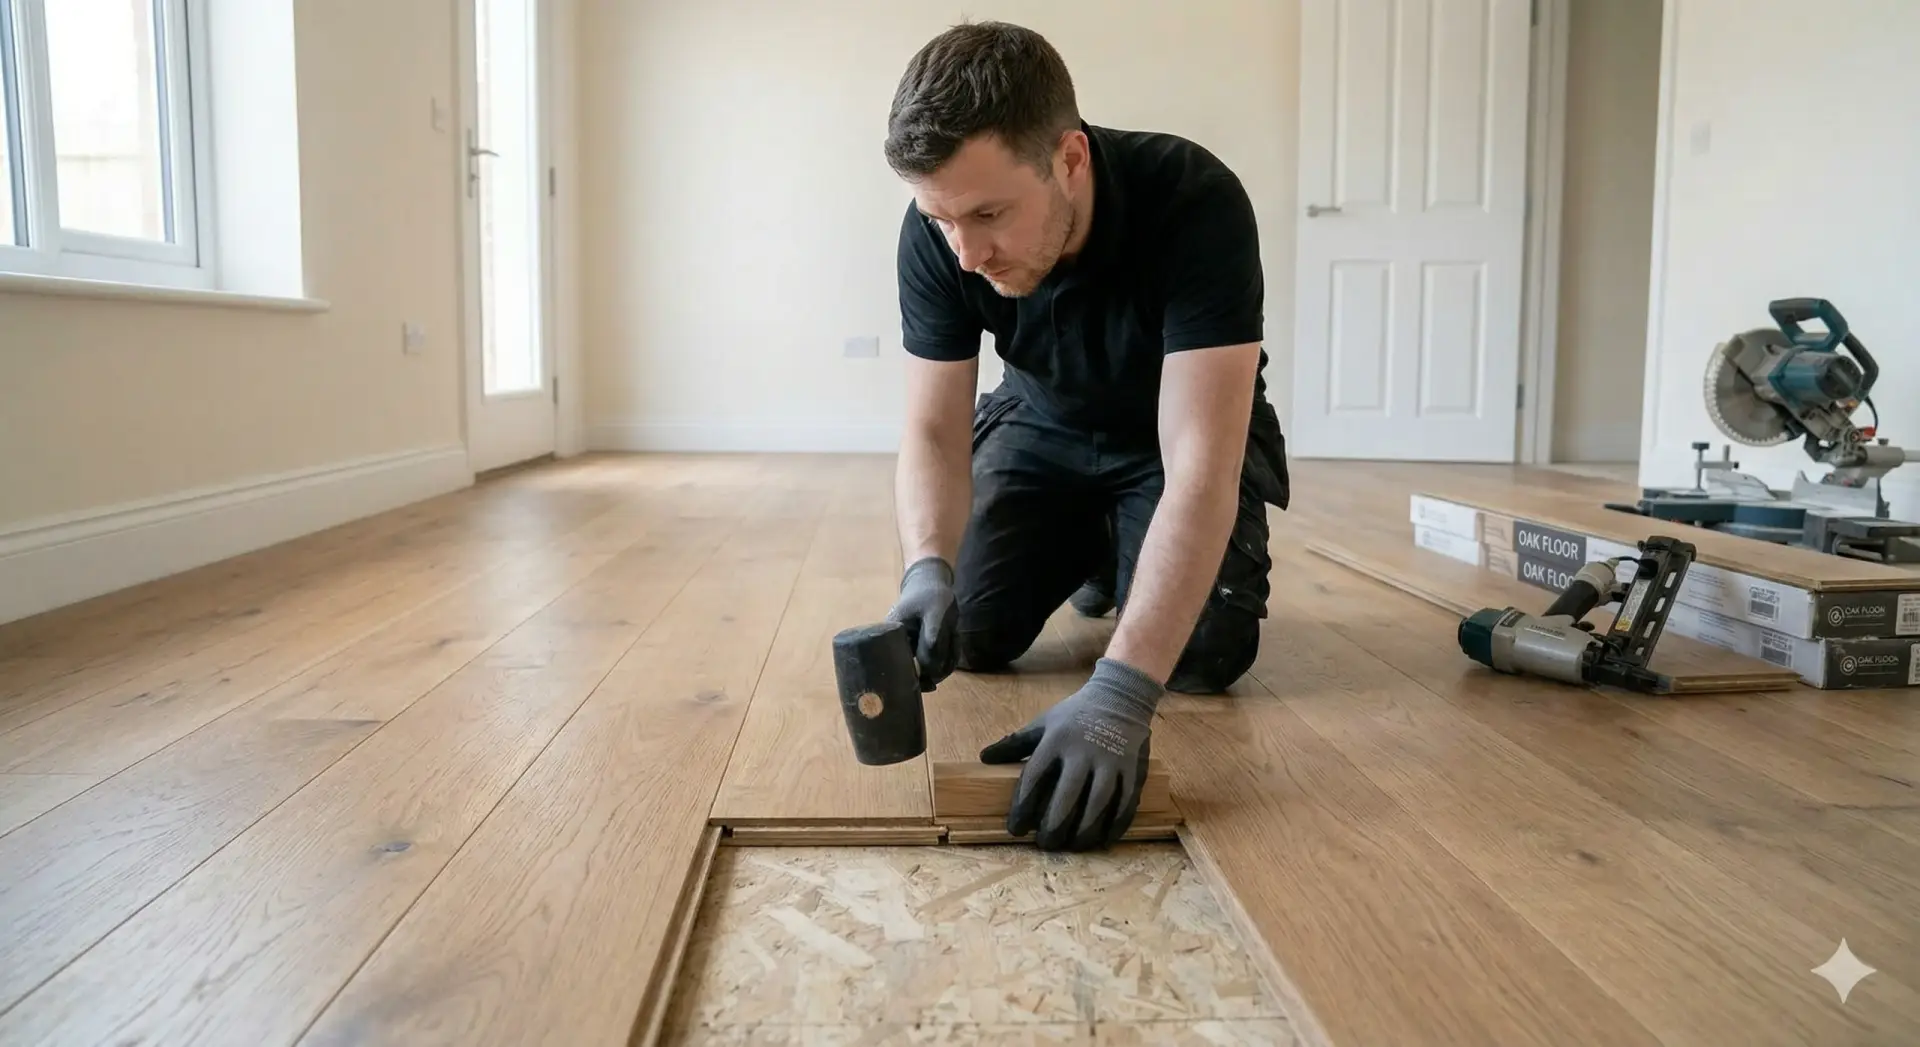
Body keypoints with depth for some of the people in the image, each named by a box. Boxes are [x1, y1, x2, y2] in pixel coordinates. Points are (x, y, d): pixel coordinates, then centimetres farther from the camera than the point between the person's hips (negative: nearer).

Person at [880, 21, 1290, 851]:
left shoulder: (1197, 206, -38)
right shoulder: (937, 234, -26)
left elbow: (1198, 467, -44)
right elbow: (934, 432, -21)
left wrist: (1121, 691, -54)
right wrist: (928, 570, -43)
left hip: (1182, 429, -3)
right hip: (1046, 422, 3)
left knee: (1205, 651, -21)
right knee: (969, 633, -11)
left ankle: (1132, 554, 13)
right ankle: (1093, 553, 20)